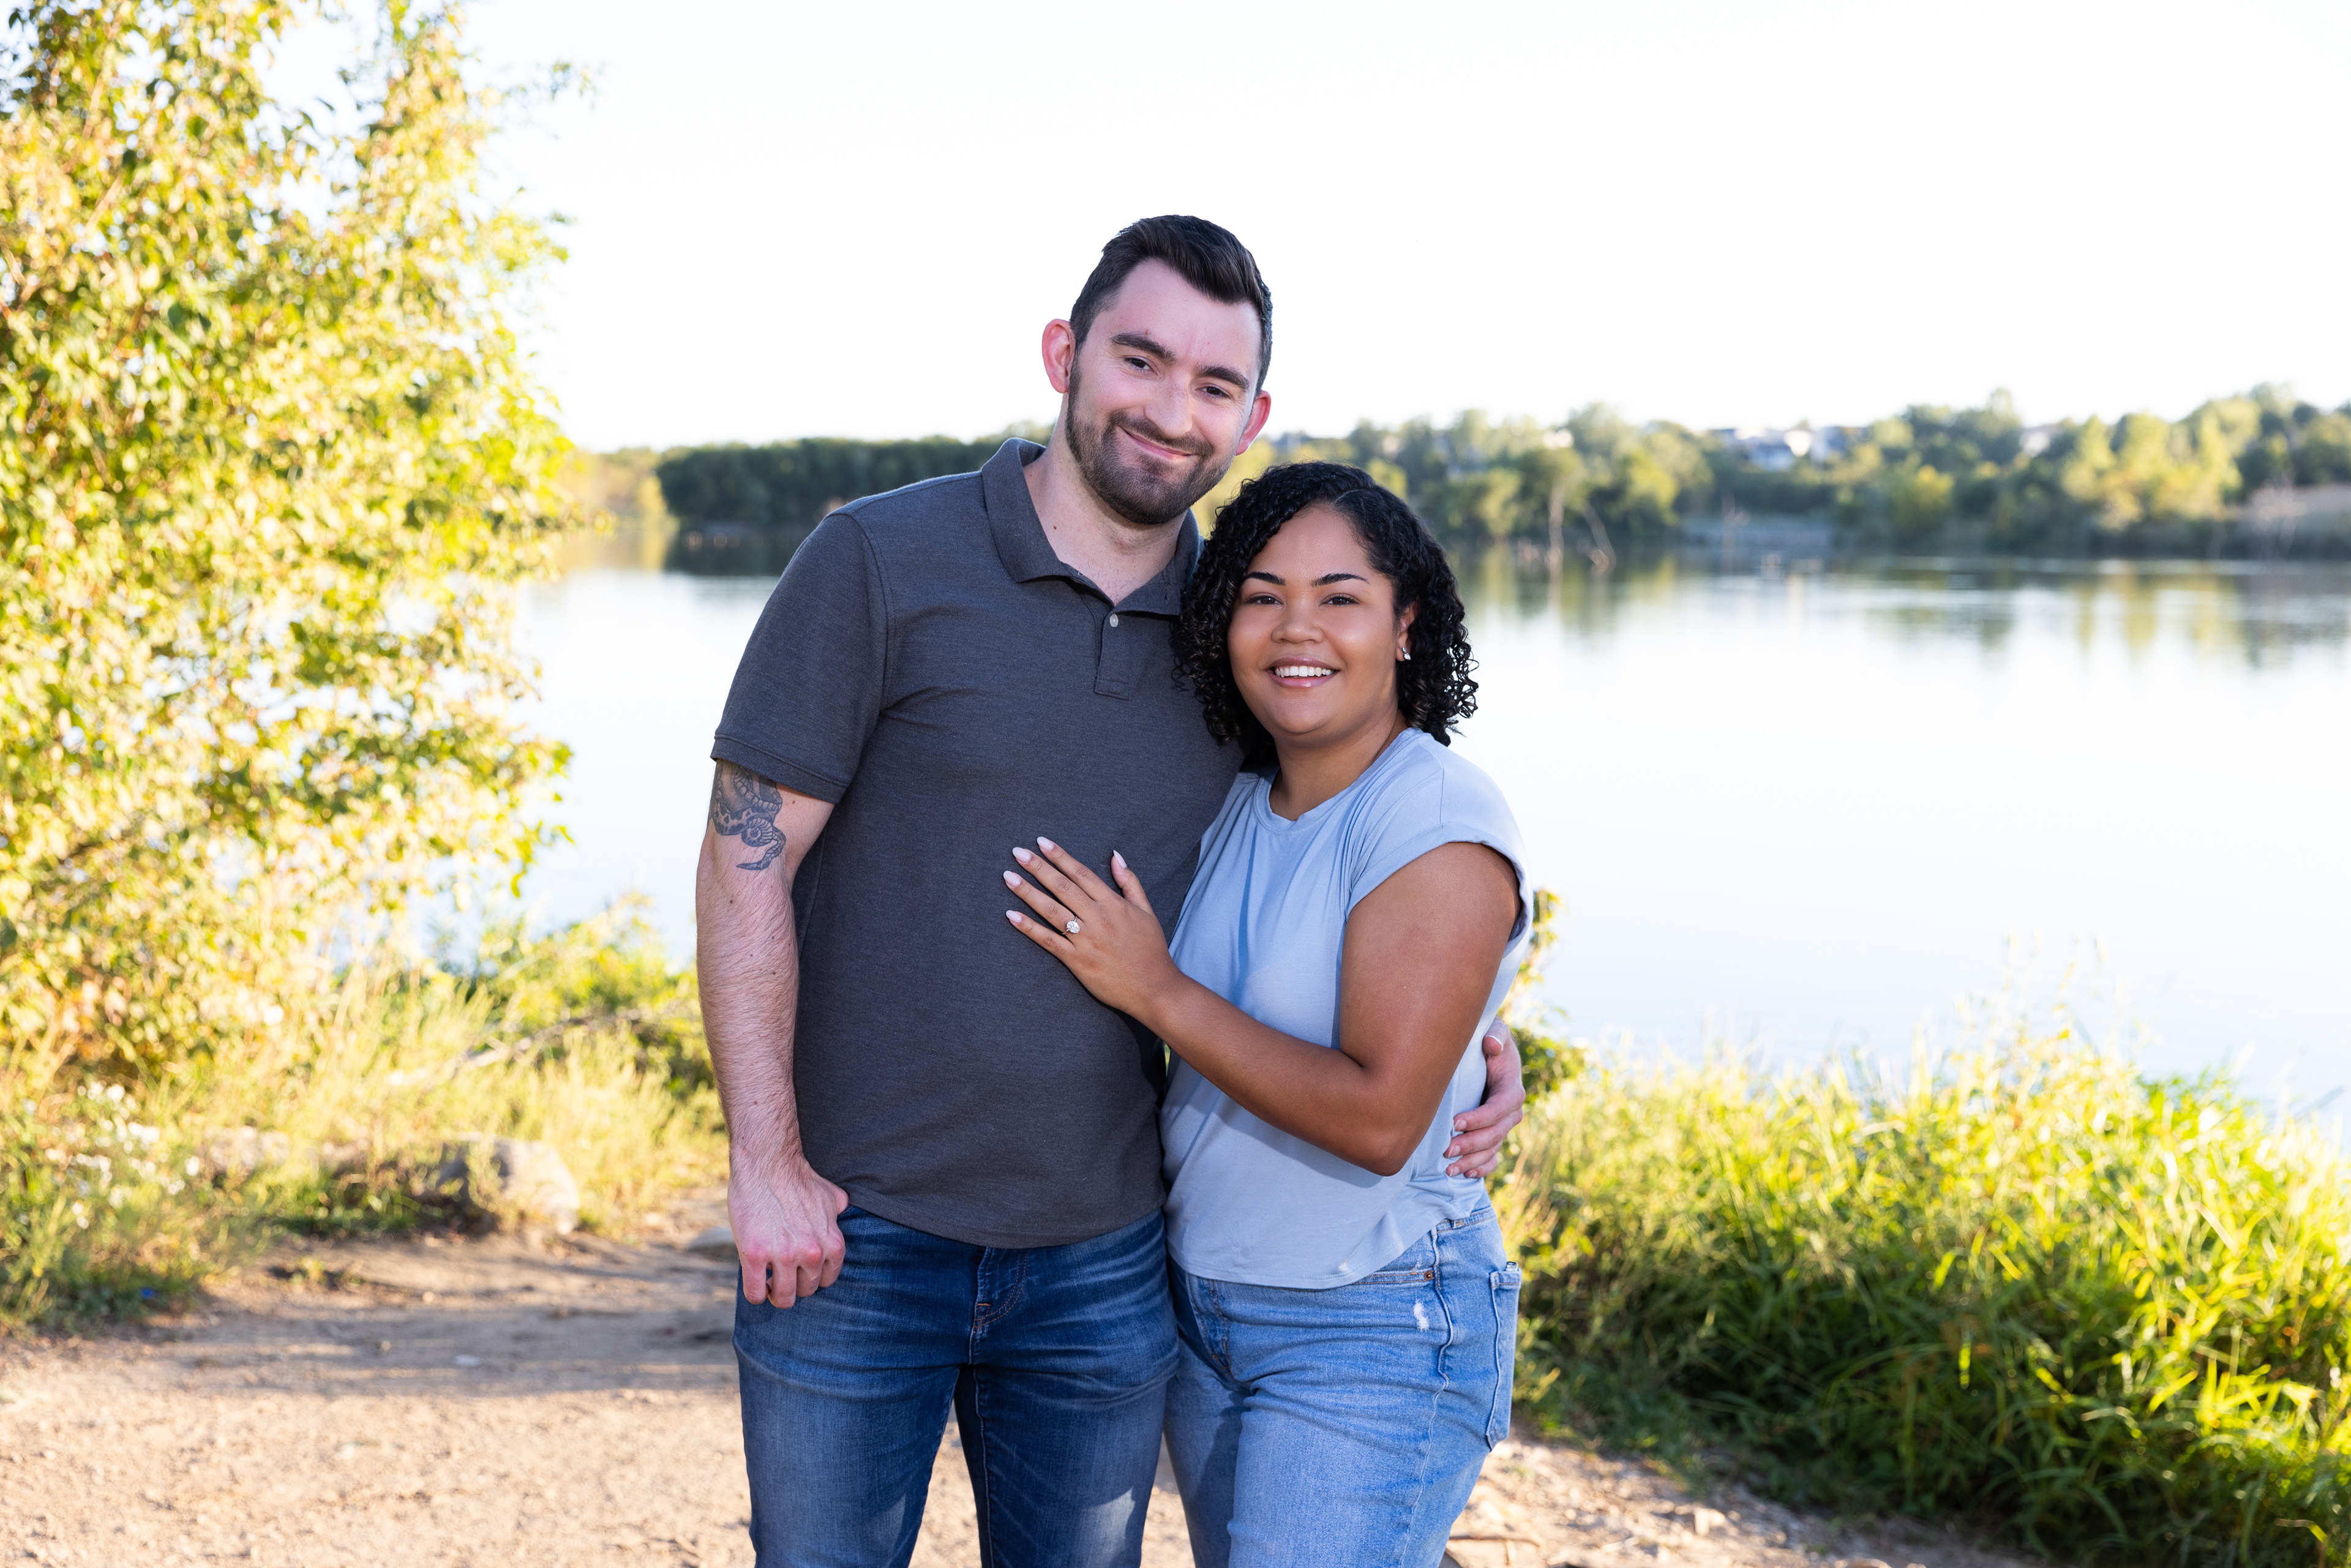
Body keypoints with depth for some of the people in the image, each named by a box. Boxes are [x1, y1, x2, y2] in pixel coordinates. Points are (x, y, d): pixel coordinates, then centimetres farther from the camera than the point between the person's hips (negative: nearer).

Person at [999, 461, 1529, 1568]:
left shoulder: (1436, 823, -17)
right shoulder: (1238, 810, 6)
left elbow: (1379, 1118, -24)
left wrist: (1153, 988, -19)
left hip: (1375, 1339, -8)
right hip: (1205, 1311, 8)